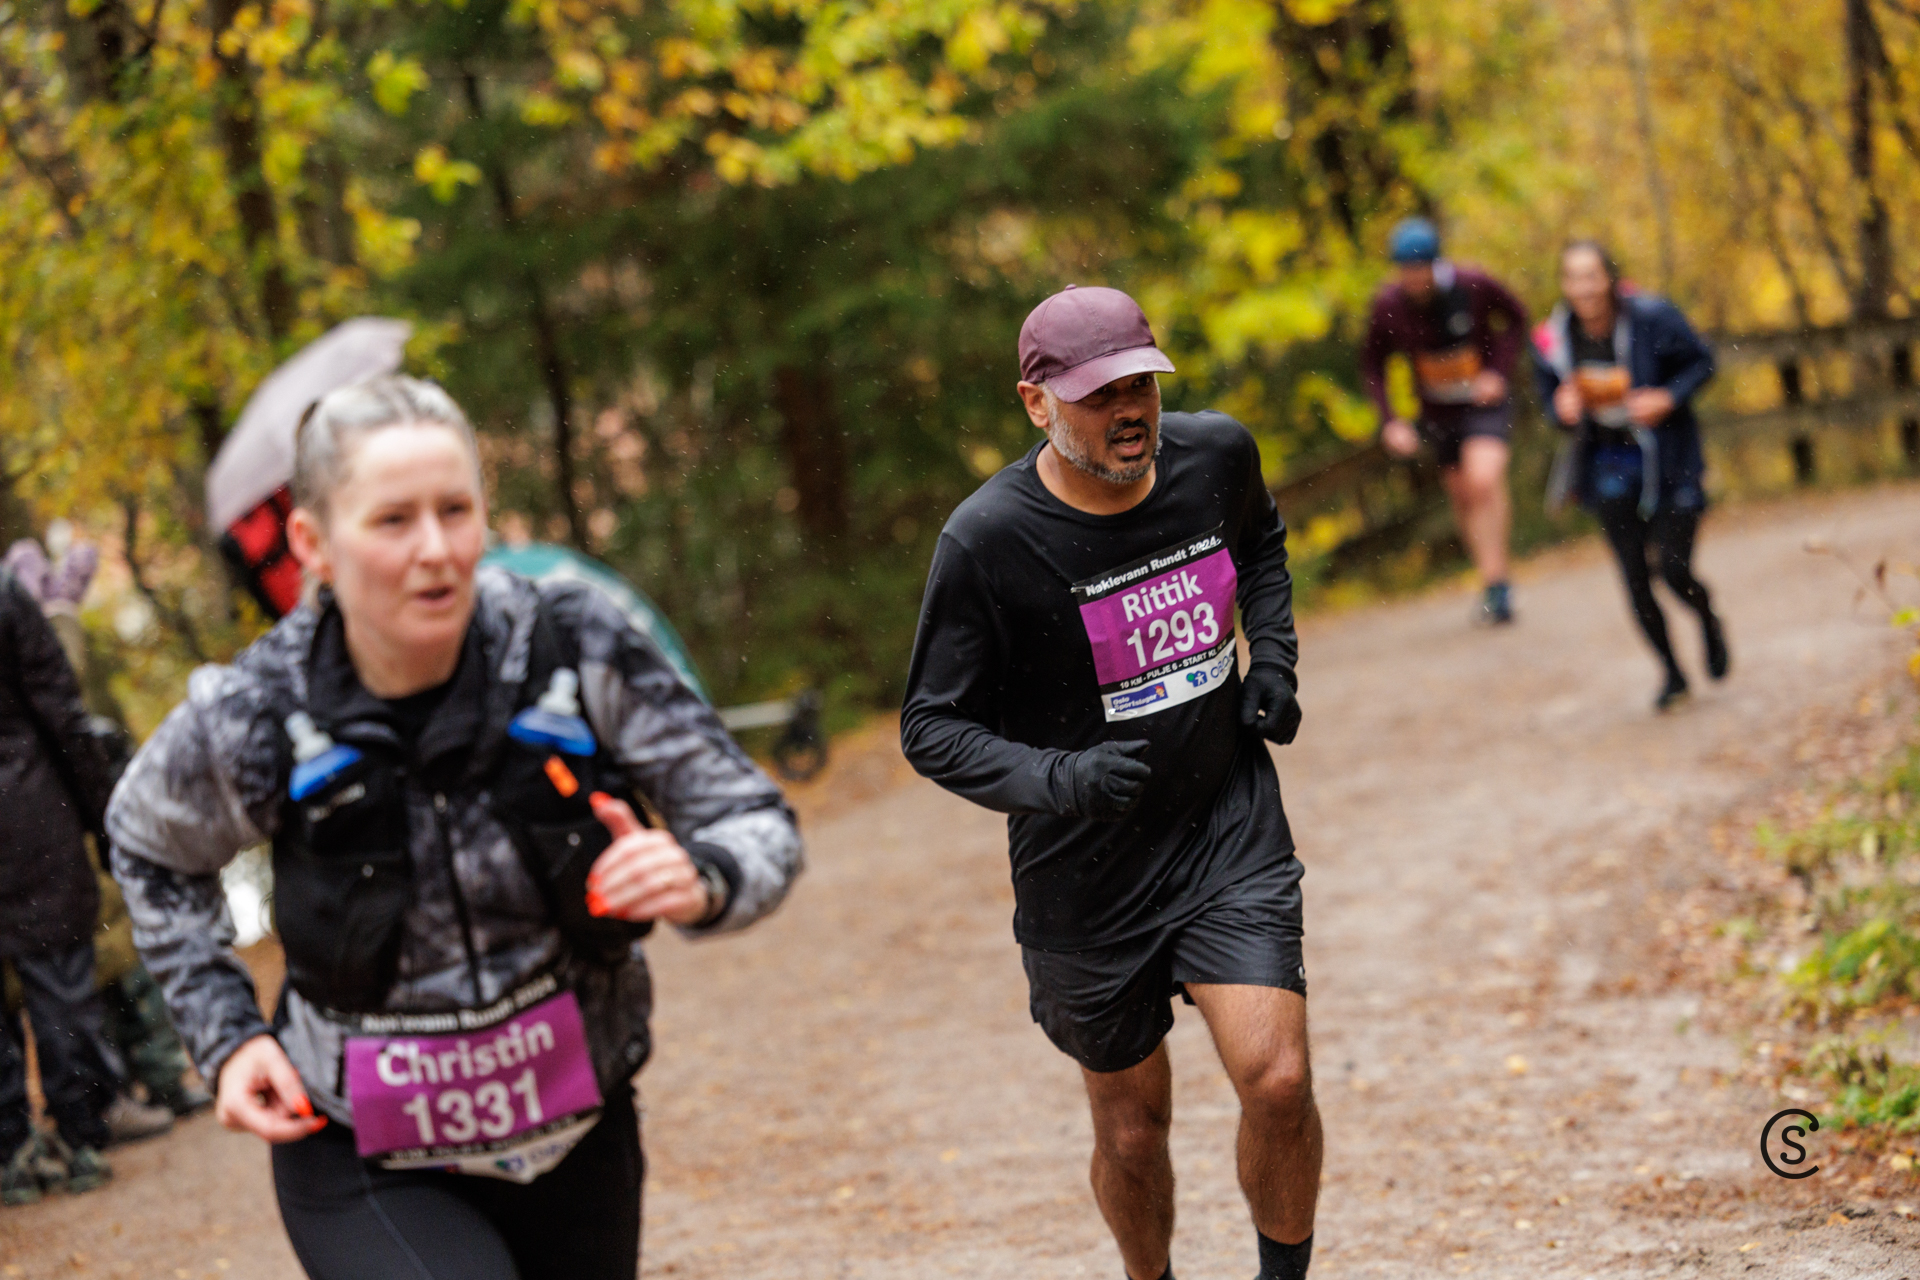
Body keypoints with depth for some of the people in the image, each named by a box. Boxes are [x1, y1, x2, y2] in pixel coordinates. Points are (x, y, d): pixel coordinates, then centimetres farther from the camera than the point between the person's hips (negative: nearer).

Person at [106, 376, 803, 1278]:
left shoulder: (578, 650, -17)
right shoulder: (249, 724, -17)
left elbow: (757, 823, -9)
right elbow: (152, 853, 6)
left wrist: (697, 881, -31)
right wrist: (225, 1033, -3)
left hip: (577, 1135, 3)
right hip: (367, 1167, -3)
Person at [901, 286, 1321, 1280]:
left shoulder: (1215, 456, -5)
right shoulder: (987, 542, -18)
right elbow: (931, 727, -12)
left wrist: (1272, 659, 3)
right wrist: (1056, 780, -28)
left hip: (1230, 834, 2)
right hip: (1087, 872, -2)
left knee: (1277, 1080, -14)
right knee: (1132, 1128, 9)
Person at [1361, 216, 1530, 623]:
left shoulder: (1473, 285, -20)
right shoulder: (1388, 304, -14)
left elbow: (1516, 318, 0)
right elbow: (1372, 361, 2)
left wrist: (1499, 372, -12)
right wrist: (1390, 420, -8)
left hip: (1485, 400, -3)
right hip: (1437, 410, 3)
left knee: (1483, 481, -24)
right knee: (1462, 496, 11)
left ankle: (1495, 584, -17)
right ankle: (1491, 582, 31)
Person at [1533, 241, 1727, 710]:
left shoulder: (1652, 319, -16)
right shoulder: (1554, 340, -7)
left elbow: (1702, 362, -3)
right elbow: (1553, 399, 8)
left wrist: (1668, 398, -20)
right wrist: (1564, 411, -16)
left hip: (1668, 460, -3)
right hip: (1610, 466, 3)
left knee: (1674, 570, -8)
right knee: (1635, 578, 1)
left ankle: (1710, 623, 28)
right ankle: (1672, 672, 23)